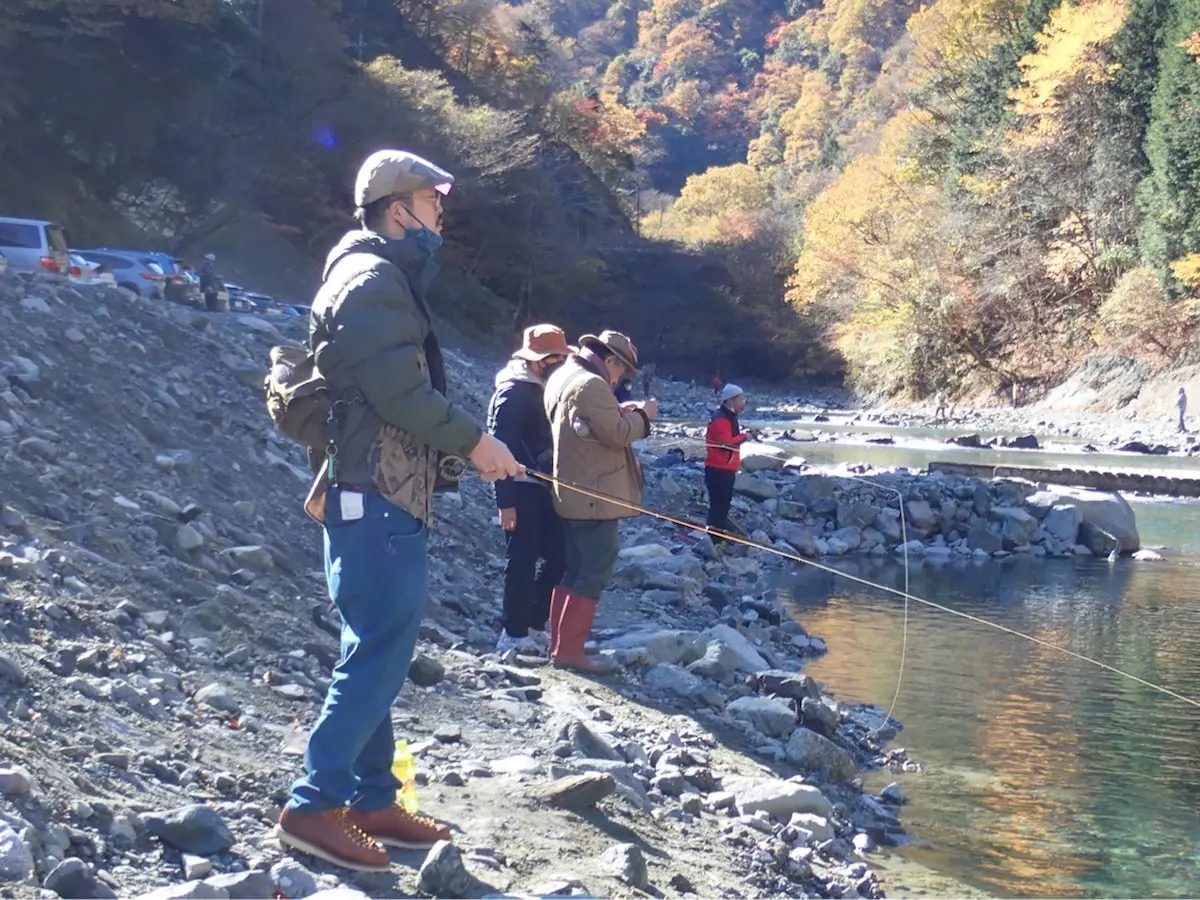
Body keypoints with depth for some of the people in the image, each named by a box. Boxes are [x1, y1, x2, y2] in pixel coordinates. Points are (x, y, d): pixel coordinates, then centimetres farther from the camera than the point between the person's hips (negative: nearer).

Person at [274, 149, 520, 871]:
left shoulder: (386, 279, 20)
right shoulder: (373, 279, -11)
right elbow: (399, 391, -20)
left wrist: (467, 446, 12)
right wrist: (476, 441, -11)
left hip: (385, 499, 11)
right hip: (376, 500, -11)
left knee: (379, 653, 13)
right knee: (379, 655, -9)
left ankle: (372, 801, 20)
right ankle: (314, 806, -6)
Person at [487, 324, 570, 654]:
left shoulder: (542, 389, 15)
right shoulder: (513, 392, -12)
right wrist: (505, 501, -21)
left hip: (543, 487, 9)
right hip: (521, 489, -9)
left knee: (558, 556, 9)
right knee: (523, 561, -5)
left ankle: (534, 625, 20)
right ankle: (514, 634, 3)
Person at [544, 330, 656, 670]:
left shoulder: (564, 377, 13)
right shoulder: (591, 385, -20)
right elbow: (617, 435, -18)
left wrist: (621, 412, 11)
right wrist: (642, 415, -3)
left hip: (573, 493, 10)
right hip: (594, 496, -10)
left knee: (574, 570, 17)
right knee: (594, 572, -5)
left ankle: (559, 642, 22)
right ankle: (569, 650, -3)